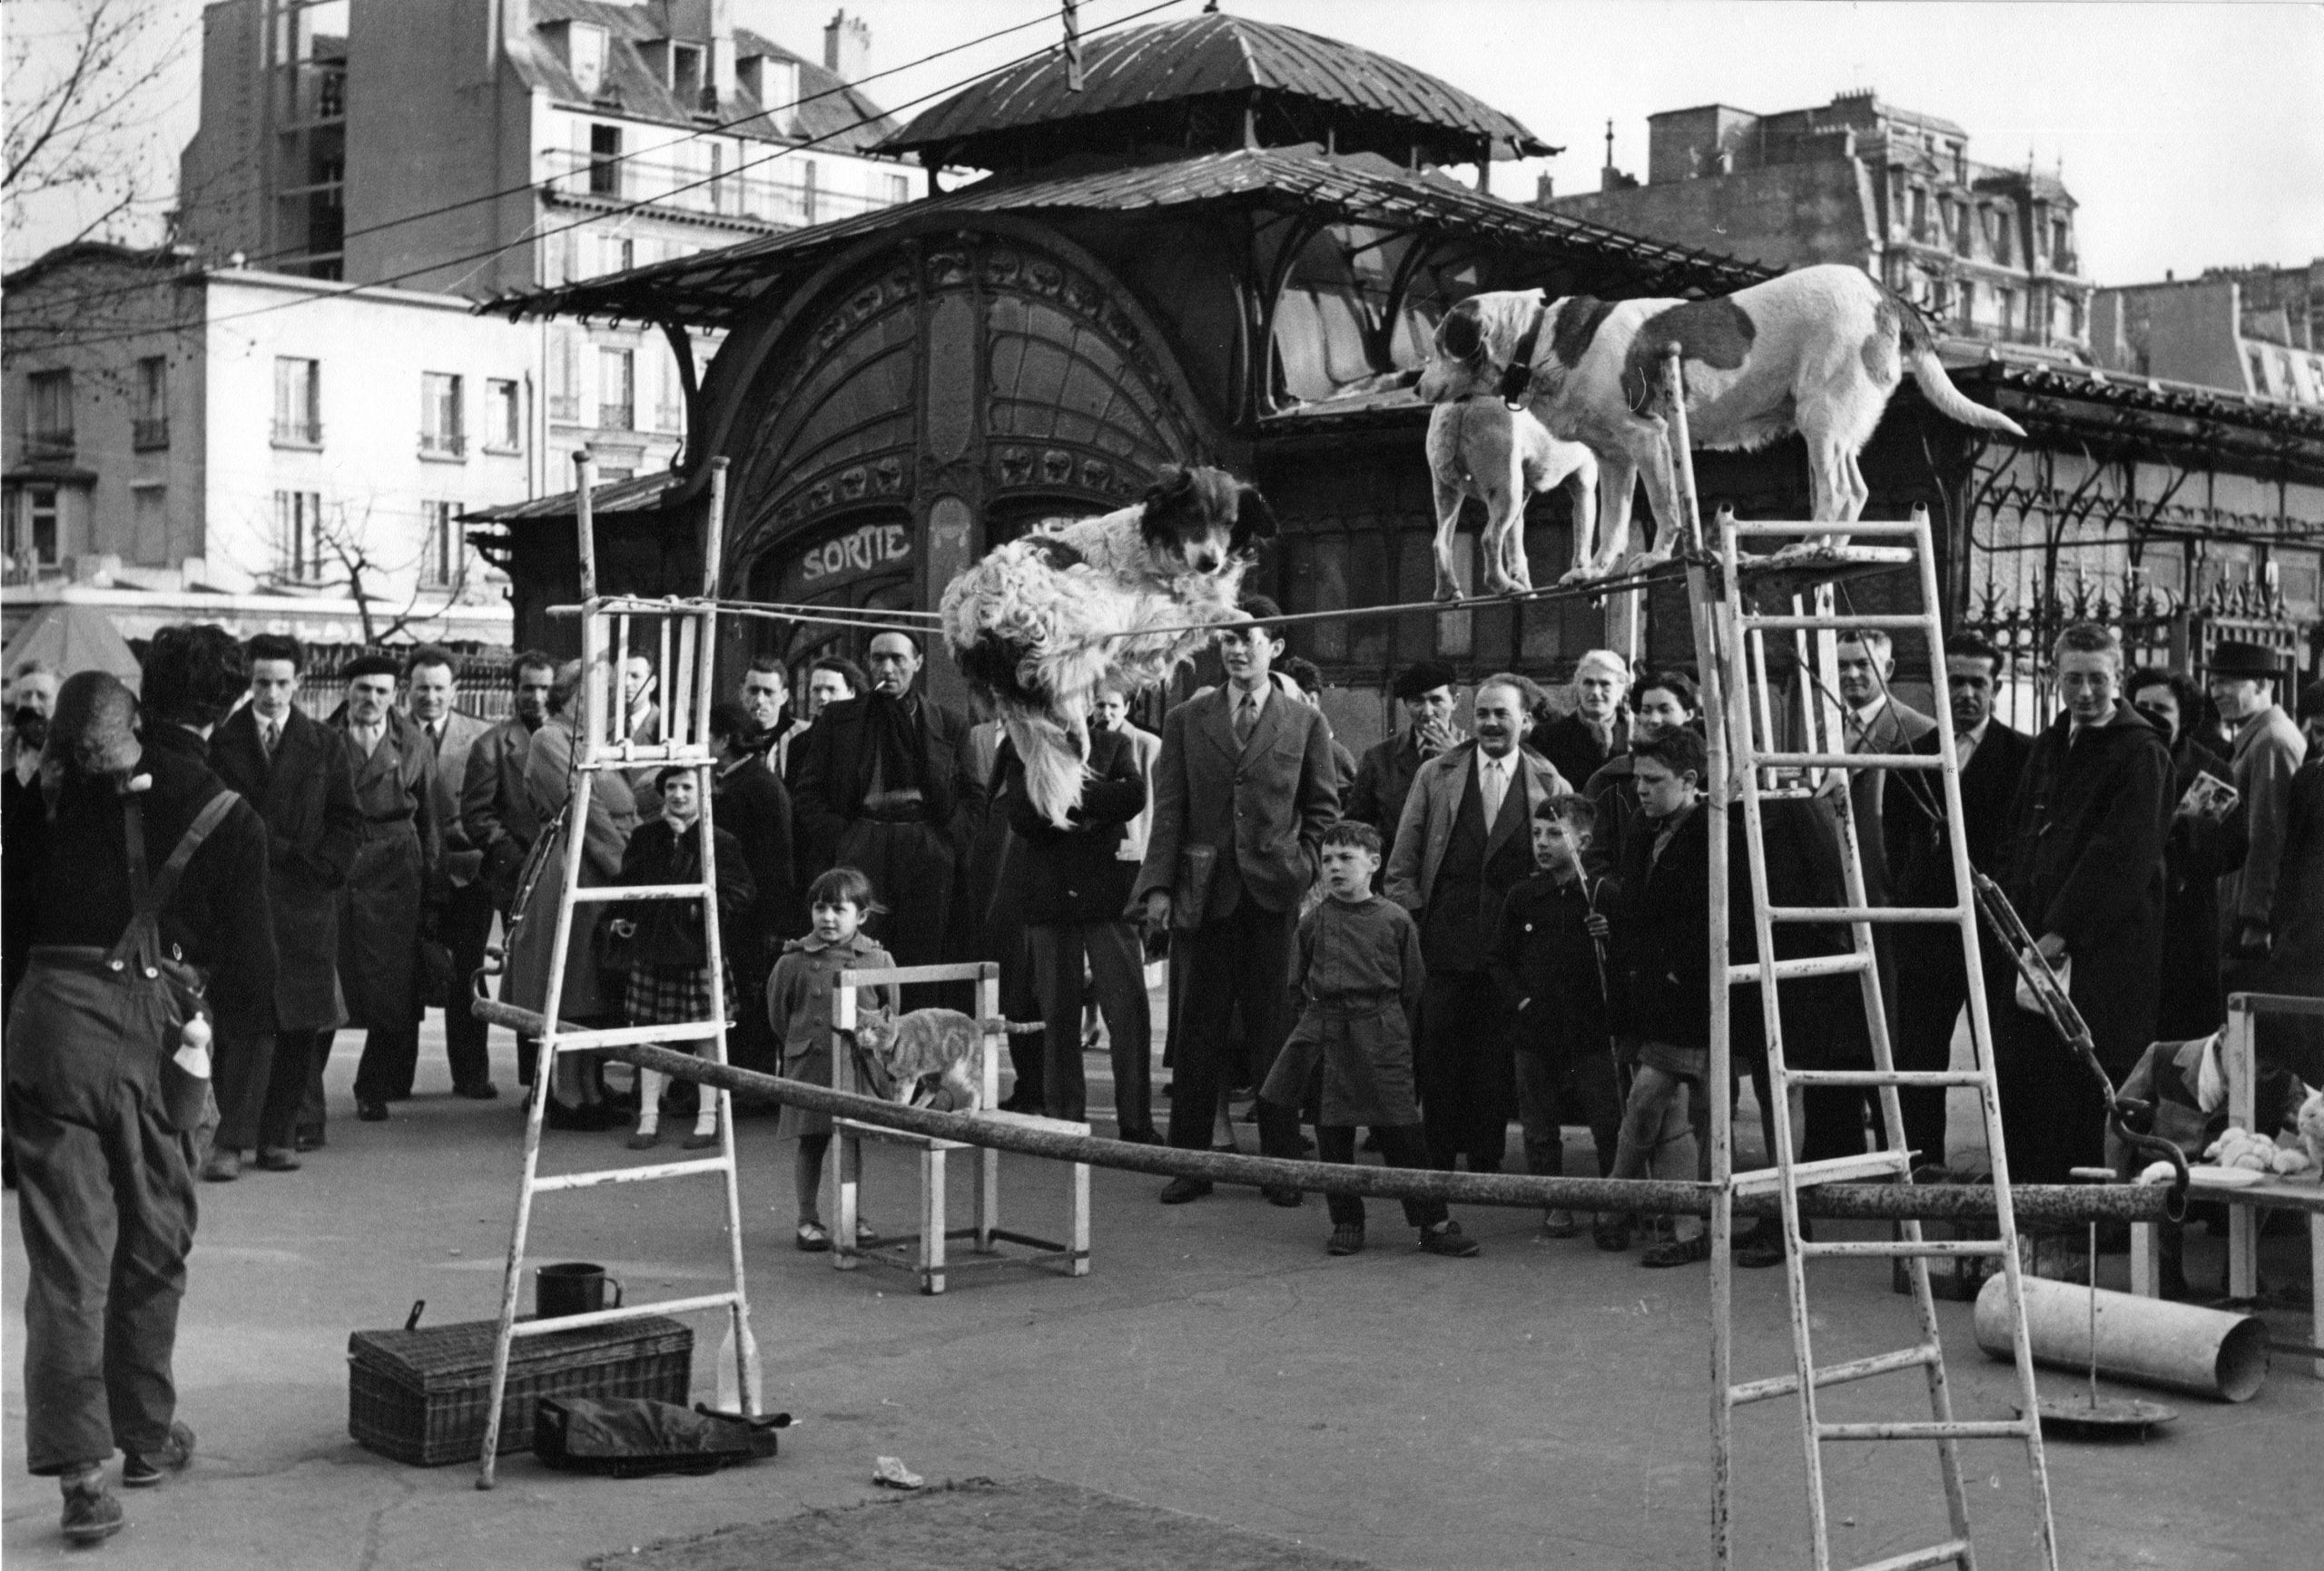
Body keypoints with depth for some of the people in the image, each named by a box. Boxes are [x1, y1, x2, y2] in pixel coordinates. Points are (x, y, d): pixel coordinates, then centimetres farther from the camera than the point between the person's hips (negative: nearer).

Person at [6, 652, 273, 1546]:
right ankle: (147, 1438, 31)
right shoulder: (231, 819, -1)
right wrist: (242, 1019, 20)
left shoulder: (75, 778, 3)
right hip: (152, 1031, 0)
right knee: (152, 1247, 17)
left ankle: (79, 1465, -4)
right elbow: (250, 964, 2)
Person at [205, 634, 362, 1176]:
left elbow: (348, 822, 10)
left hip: (304, 902, 2)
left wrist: (321, 867, -4)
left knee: (298, 1027, 4)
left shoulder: (325, 748, 10)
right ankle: (231, 1140, -9)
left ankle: (278, 1136, 13)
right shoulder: (221, 743, 5)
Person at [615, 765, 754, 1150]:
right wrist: (622, 916, 6)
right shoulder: (643, 839, 8)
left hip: (699, 952, -4)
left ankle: (707, 1119, 13)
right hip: (651, 949, 4)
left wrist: (705, 911, -15)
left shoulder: (721, 843, -4)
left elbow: (738, 894, -4)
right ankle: (649, 1118, 16)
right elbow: (627, 884, 17)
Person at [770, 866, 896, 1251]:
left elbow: (890, 1009, 11)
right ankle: (808, 1220, 14)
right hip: (809, 1064, -1)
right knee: (810, 1141, 4)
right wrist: (801, 1043, 10)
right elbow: (778, 1012, 7)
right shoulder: (795, 961, -4)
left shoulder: (877, 960, -1)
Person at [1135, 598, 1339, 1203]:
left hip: (1275, 892, -1)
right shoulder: (1185, 720, 9)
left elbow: (1324, 807, 12)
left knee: (1274, 1029, 1)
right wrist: (1159, 886, -3)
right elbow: (1169, 809, 4)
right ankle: (1190, 1160, 10)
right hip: (1204, 894, 1)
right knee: (1199, 1029, 3)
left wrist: (1305, 869, 0)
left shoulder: (1305, 723, 7)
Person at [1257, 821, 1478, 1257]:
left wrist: (1393, 1031, 5)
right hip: (1322, 1030, 3)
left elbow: (1412, 987, 7)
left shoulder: (1395, 920, 1)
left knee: (1400, 1130, -5)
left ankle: (1434, 1224, 3)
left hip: (1380, 1031, -3)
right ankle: (1346, 1222, 20)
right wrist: (1314, 1020, 8)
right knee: (1332, 1132, 6)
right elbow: (1300, 984, 16)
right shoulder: (1313, 922, 6)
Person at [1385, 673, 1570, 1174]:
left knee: (1497, 1056, 3)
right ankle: (1438, 1158, 10)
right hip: (1443, 941, 1)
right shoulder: (1436, 775, 9)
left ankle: (1486, 1159, 13)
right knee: (1437, 1052, 0)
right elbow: (1402, 863, 9)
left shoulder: (1551, 786, 6)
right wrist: (1412, 919, 0)